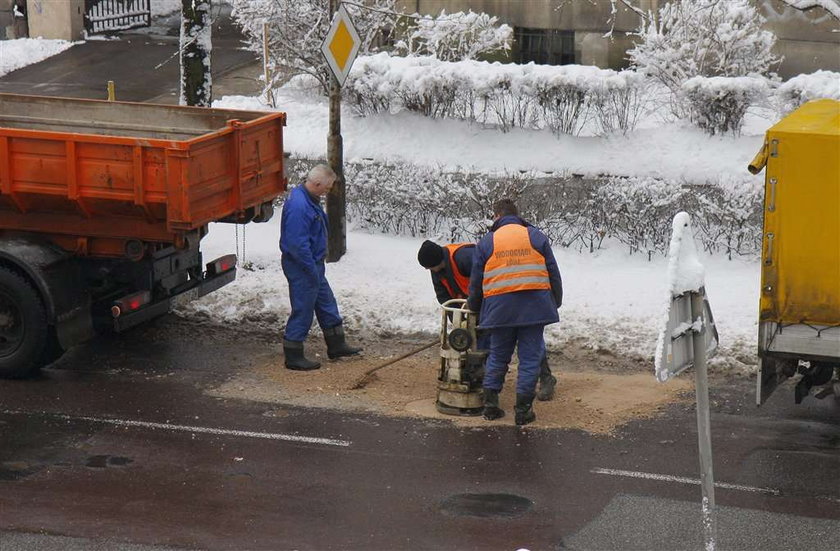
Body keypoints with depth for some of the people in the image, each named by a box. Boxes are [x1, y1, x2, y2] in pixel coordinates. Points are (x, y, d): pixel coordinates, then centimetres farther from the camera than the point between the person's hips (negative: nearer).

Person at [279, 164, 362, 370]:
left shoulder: (309, 199, 7)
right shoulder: (298, 206, -27)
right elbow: (298, 244, -29)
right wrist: (312, 270, -21)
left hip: (313, 264, 11)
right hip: (301, 267, -11)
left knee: (326, 302, 20)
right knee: (302, 311, -1)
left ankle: (336, 345, 33)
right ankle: (293, 357, 9)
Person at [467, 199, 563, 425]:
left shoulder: (486, 242, 7)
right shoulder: (536, 237, 8)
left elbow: (476, 281, 11)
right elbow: (553, 273, 8)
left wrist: (474, 307, 26)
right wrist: (556, 303, 17)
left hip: (500, 308, 1)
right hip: (534, 307, -1)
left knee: (498, 356, 15)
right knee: (530, 358, 4)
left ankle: (490, 403, 15)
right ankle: (523, 409, 3)